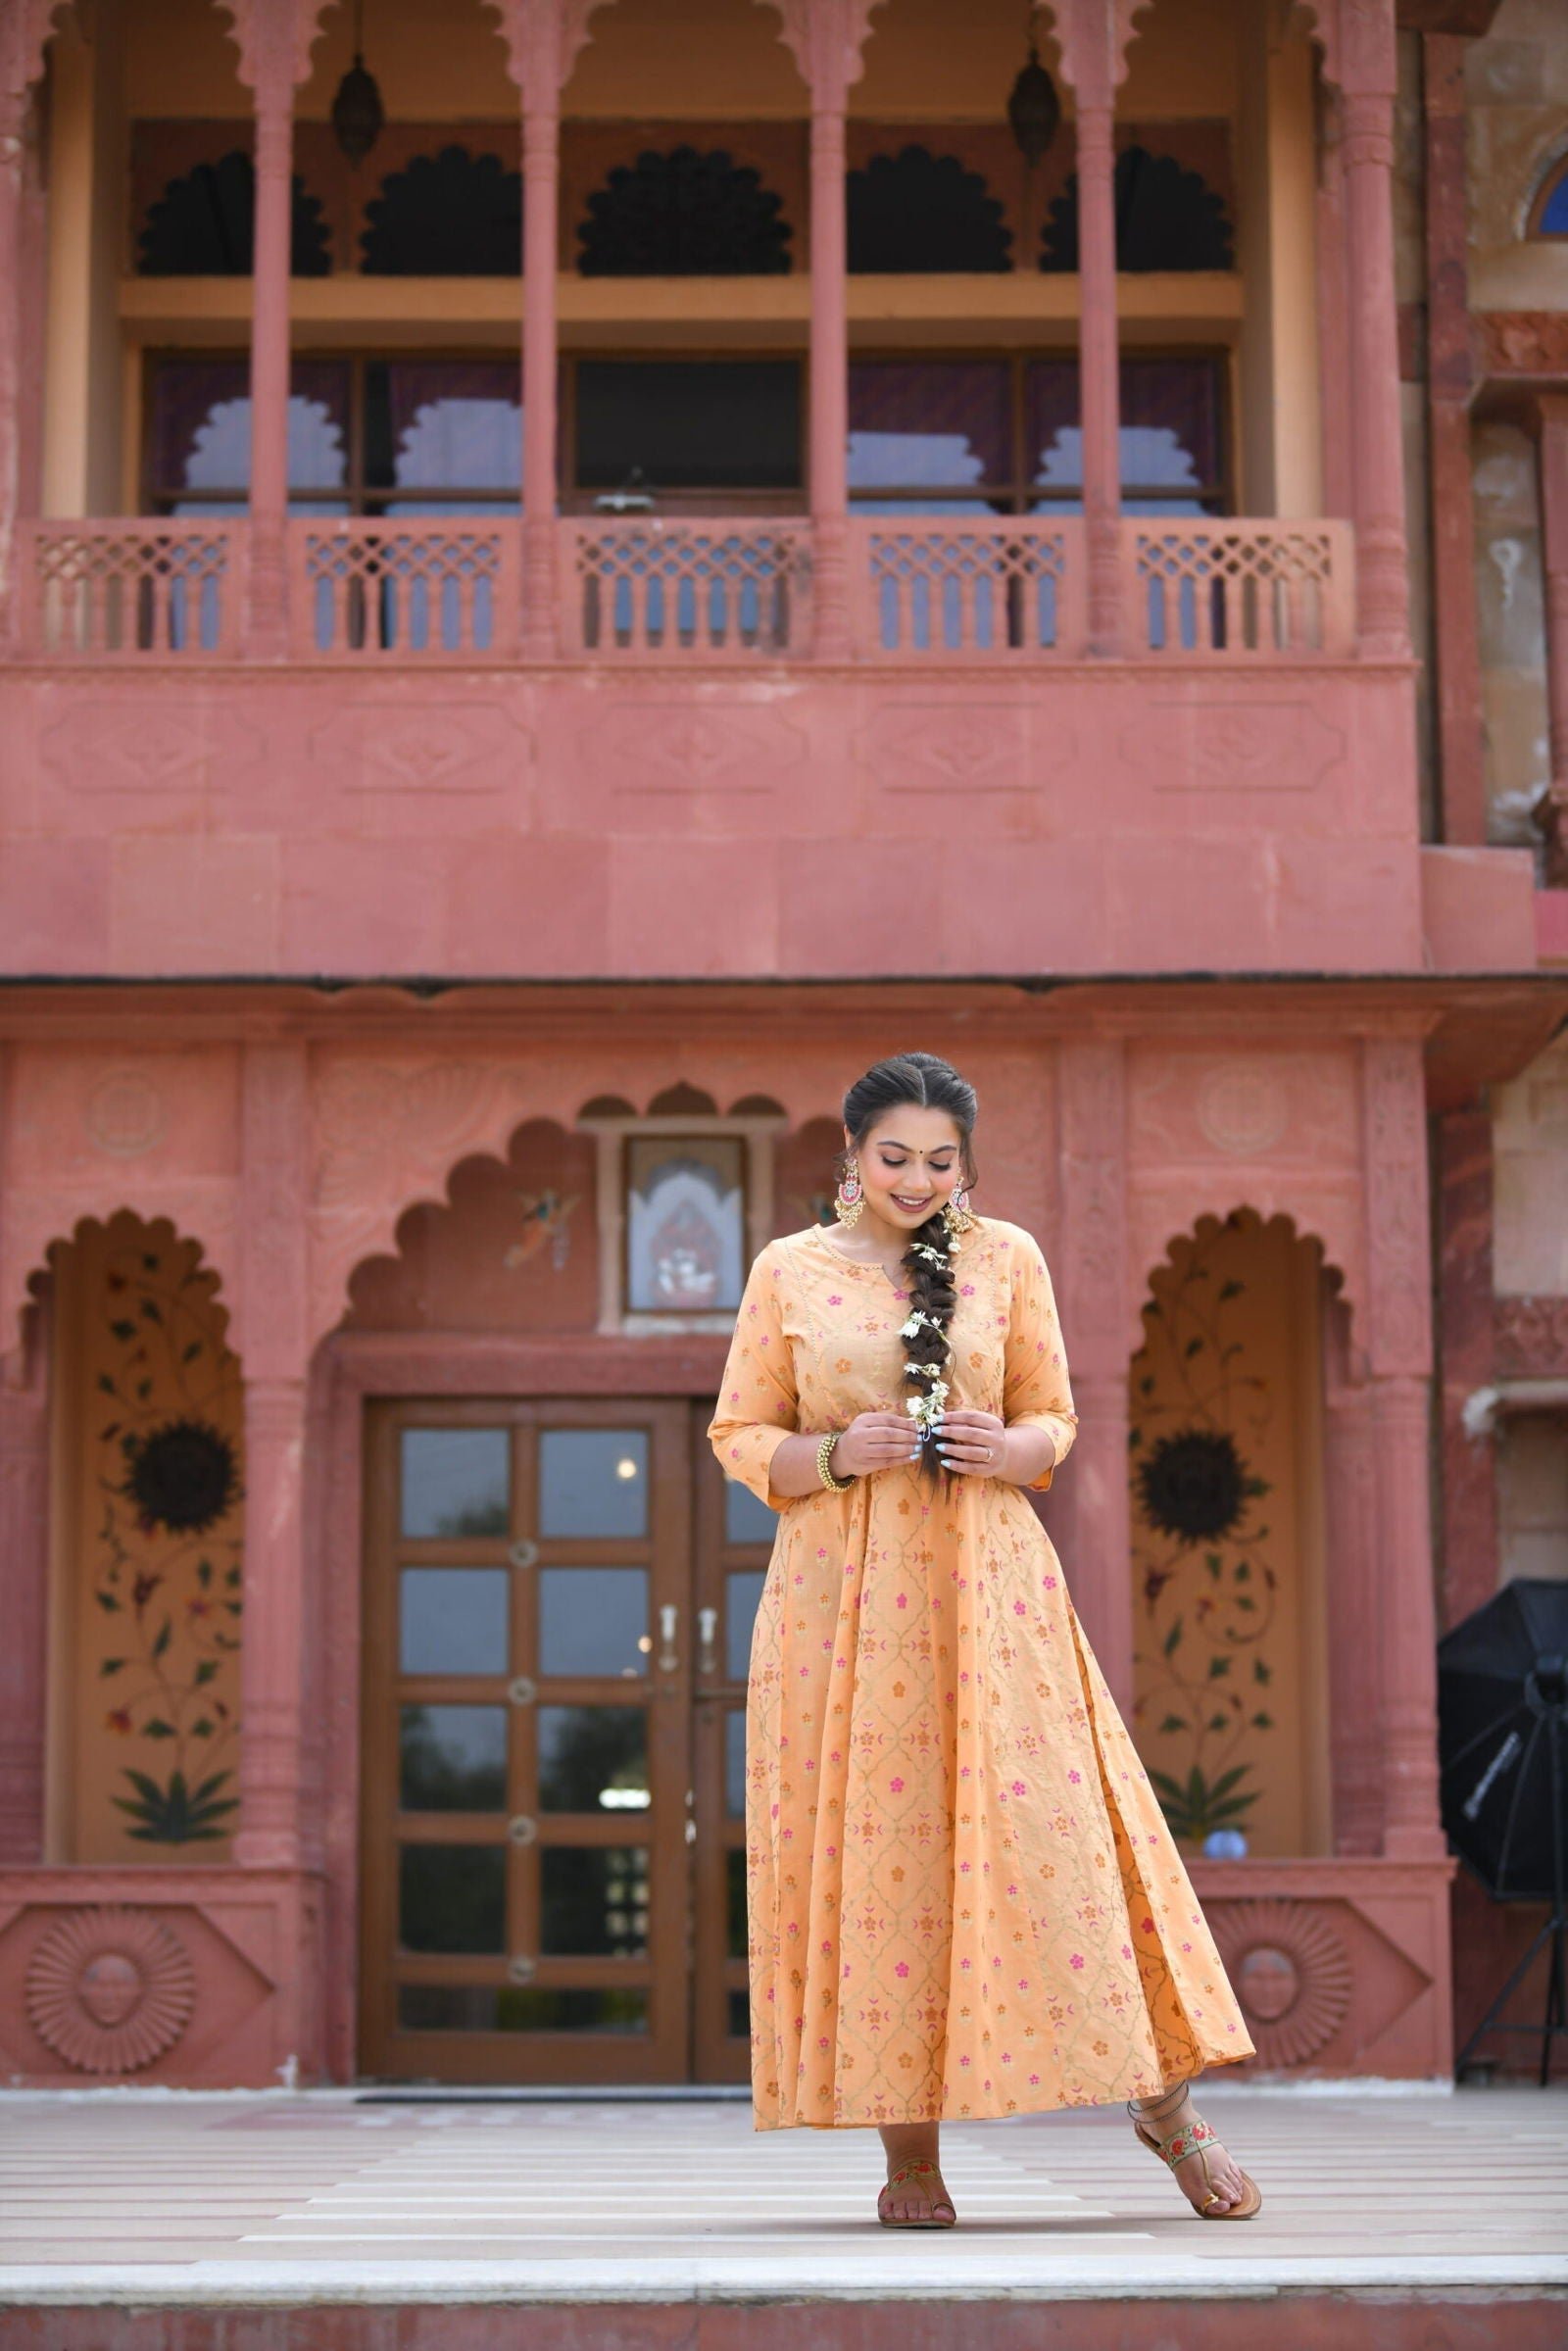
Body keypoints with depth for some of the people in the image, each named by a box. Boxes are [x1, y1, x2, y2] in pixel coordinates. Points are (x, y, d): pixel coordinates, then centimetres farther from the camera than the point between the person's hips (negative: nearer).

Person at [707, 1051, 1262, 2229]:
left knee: (1045, 1829, -3)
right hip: (843, 1589, 0)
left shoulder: (1008, 1258, 9)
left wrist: (1008, 1450, -9)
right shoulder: (788, 1270, 7)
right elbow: (740, 1438, 8)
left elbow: (1054, 1421, 13)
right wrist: (834, 1453, -11)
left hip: (987, 1577, 0)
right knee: (867, 1844, -2)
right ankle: (908, 2150, 6)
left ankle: (1165, 2101, 10)